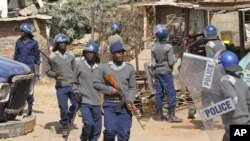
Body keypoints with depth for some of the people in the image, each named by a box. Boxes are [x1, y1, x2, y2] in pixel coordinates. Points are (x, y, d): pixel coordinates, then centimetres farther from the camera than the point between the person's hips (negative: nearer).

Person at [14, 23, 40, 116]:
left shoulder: (34, 43, -1)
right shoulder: (18, 42, 8)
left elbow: (37, 57, 2)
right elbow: (16, 55, 15)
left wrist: (37, 71, -2)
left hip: (30, 66, -3)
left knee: (29, 88, -3)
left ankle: (30, 107, 7)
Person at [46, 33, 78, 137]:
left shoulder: (71, 56, 7)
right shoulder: (52, 57, -2)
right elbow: (48, 71, 3)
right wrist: (55, 74, -17)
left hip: (72, 85, 3)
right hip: (61, 86, -3)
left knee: (76, 104, 4)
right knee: (63, 108, -1)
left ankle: (68, 119, 31)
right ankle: (65, 126, 19)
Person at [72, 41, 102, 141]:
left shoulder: (99, 67, 2)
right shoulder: (80, 65, -2)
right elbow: (75, 82, 8)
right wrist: (76, 92, -5)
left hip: (97, 102, 3)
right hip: (84, 101, -3)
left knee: (97, 128, 8)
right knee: (88, 123, -19)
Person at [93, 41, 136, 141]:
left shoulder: (130, 68, 5)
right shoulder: (104, 67, 1)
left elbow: (132, 88, 7)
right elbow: (96, 84, 3)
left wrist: (129, 101, -8)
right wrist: (109, 89, -10)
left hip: (125, 105, 2)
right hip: (110, 104, -1)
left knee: (124, 133, 2)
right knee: (110, 131, -10)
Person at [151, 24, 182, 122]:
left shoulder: (154, 48, 1)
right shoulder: (168, 47, -12)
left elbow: (153, 63, 4)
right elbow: (171, 62, -13)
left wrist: (153, 76, 10)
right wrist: (175, 59, 9)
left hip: (157, 73, 5)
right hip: (166, 73, -5)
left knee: (158, 93, 9)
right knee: (171, 93, -1)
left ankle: (159, 114, 14)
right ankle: (171, 115, -4)